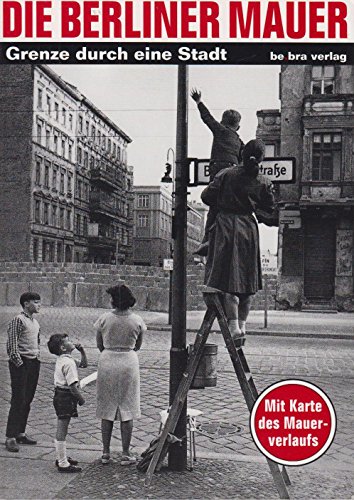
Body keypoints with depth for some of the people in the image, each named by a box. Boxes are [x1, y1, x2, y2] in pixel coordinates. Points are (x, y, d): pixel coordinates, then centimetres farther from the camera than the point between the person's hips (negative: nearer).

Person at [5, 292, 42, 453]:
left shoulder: (35, 322, 15)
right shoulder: (18, 320, -10)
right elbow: (12, 345, -14)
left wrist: (37, 359, 15)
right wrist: (19, 363, -15)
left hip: (34, 363, 8)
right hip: (21, 363, -8)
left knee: (27, 401, 11)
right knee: (18, 401, -7)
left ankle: (20, 433, 20)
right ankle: (10, 437, -1)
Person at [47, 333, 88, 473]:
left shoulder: (62, 359, 11)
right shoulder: (68, 363, -21)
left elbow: (83, 364, 21)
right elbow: (73, 385, -24)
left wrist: (82, 351, 7)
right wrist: (81, 398, -12)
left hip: (60, 396, 11)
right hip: (65, 397, -11)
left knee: (61, 430, 19)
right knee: (62, 431, -3)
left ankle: (61, 458, 32)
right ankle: (63, 464, 5)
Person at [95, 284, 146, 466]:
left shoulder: (104, 318, -6)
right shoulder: (137, 321, -4)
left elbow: (99, 345, 4)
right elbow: (137, 346, 8)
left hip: (107, 362, 0)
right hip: (129, 362, 0)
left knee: (107, 409, 10)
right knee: (127, 409, 7)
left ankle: (106, 453, 16)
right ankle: (126, 454, 10)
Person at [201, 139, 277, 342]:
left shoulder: (227, 174, -4)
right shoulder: (264, 182, -1)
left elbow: (206, 196, -3)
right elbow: (270, 209, 8)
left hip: (225, 228, -2)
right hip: (249, 229, 2)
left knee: (229, 280, -3)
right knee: (247, 280, 13)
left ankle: (234, 325, -9)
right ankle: (242, 323, 19)